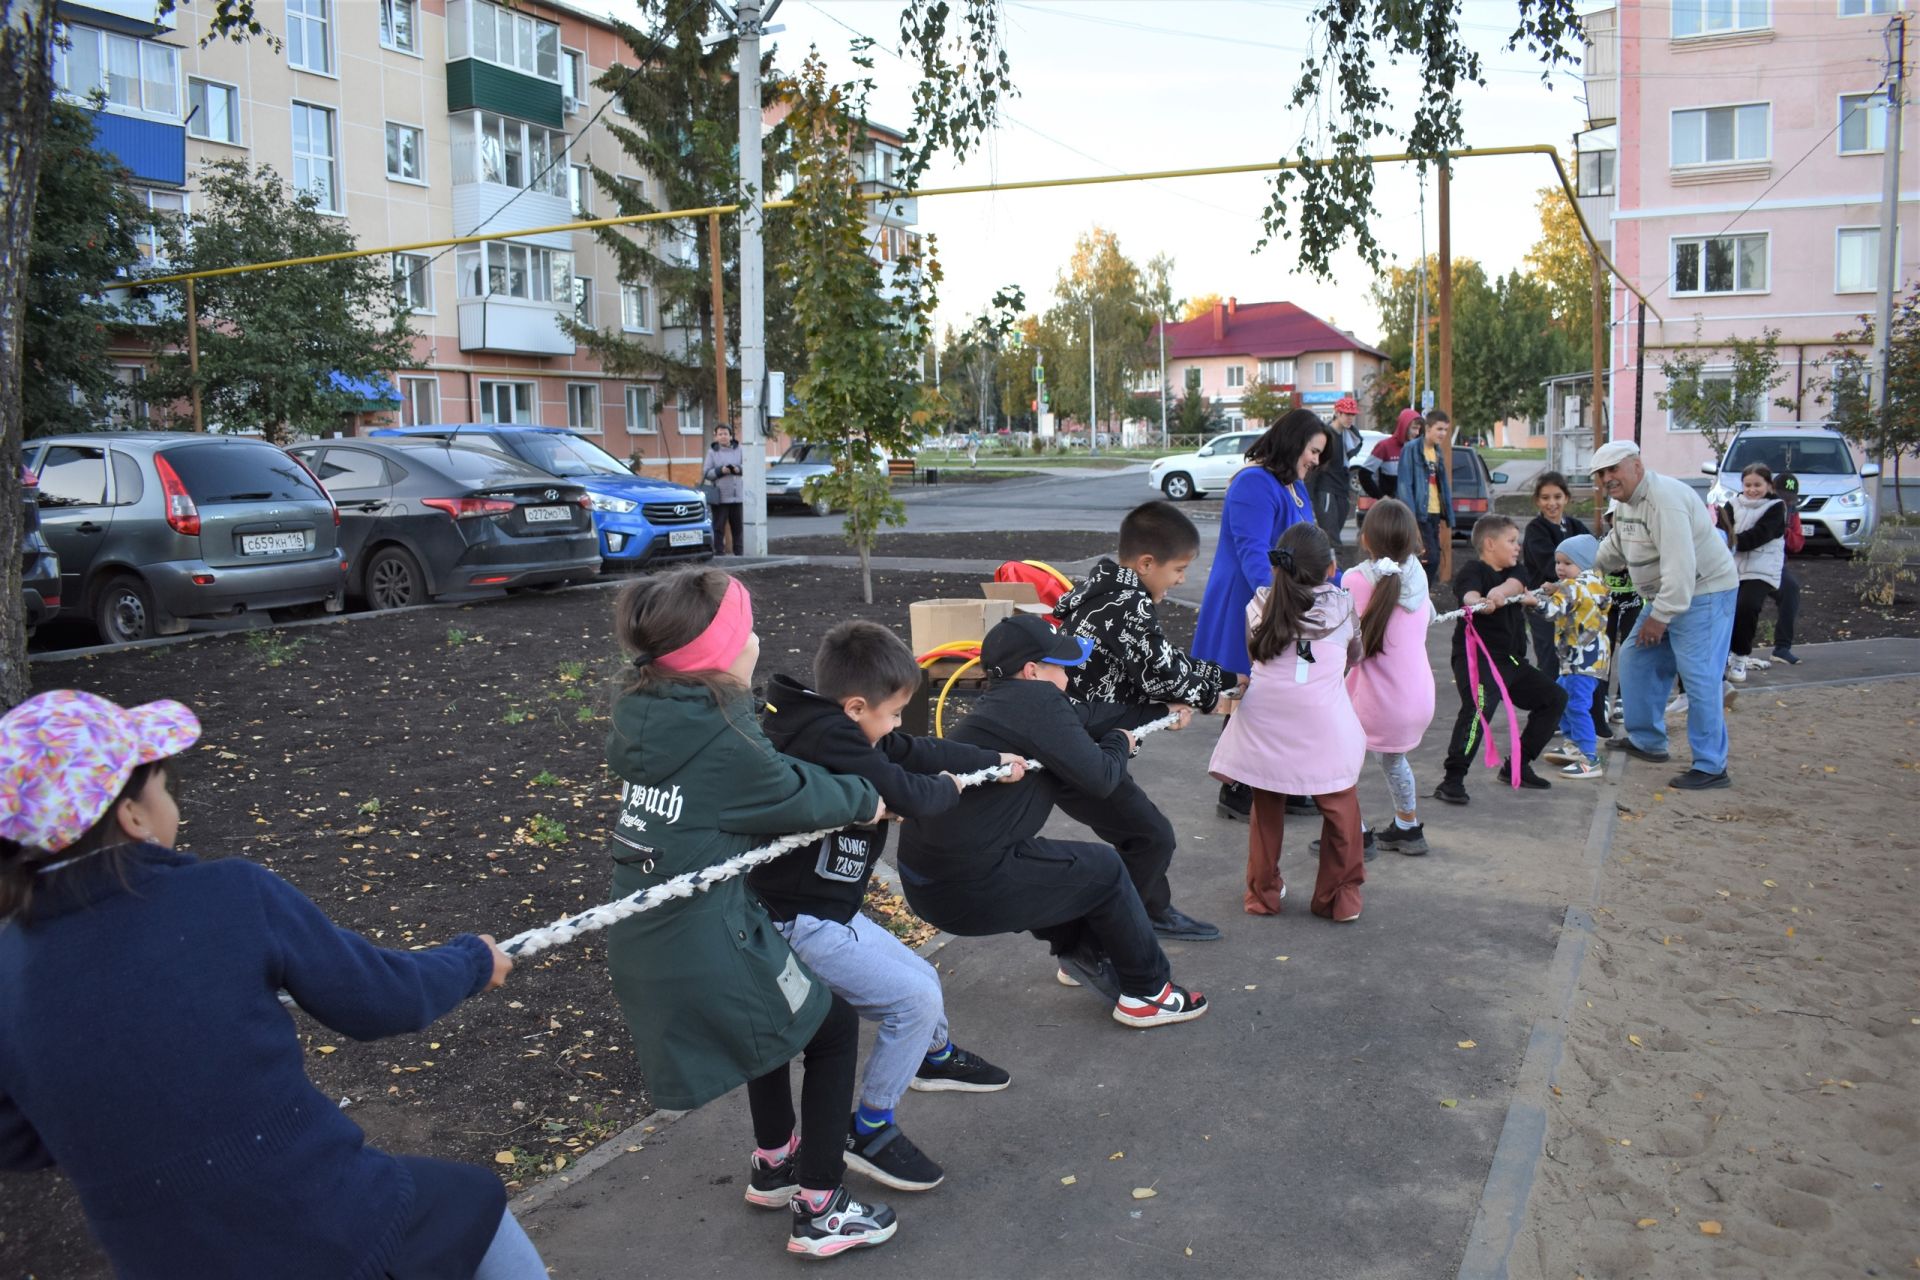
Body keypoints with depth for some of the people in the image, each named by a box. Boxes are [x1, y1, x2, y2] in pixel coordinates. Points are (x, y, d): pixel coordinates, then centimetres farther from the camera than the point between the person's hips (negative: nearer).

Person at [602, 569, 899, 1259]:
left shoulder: (647, 715, 4)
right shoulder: (721, 738, -21)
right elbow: (796, 796, -6)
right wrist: (864, 800, 12)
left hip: (643, 955, 8)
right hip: (707, 957, -8)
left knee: (782, 1011, 32)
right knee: (833, 1024, 15)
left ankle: (773, 1166, 47)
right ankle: (818, 1212, 21)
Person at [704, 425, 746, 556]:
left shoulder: (738, 449, 7)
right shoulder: (712, 452, 4)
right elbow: (707, 473, 0)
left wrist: (739, 469, -11)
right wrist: (720, 471, -16)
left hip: (738, 495, 2)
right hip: (720, 495, -2)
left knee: (737, 526, 6)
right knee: (718, 527, -3)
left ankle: (739, 553, 13)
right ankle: (718, 552, 1)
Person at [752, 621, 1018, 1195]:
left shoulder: (826, 725, 4)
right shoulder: (829, 739, -26)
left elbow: (915, 750, 14)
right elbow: (908, 793, -27)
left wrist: (995, 761, 19)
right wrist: (950, 787, -4)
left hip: (832, 911, 10)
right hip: (799, 925, -10)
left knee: (921, 979, 22)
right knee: (913, 998, -13)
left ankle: (936, 1056, 52)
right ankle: (868, 1131, 3)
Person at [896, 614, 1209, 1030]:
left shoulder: (1003, 701, 13)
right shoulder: (1037, 699, -13)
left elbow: (1085, 718, 23)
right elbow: (1098, 778, -11)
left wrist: (1160, 710, 34)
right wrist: (1120, 743, 11)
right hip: (966, 891, -9)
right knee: (1103, 869, 9)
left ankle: (1081, 953, 47)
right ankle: (1148, 993, 22)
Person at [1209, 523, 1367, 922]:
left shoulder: (1260, 605, 7)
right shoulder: (1340, 605, 5)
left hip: (1265, 722, 2)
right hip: (1323, 726, -2)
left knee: (1266, 810, 16)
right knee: (1340, 810, 14)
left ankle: (1263, 893, 24)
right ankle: (1340, 898, 20)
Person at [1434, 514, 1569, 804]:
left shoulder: (1511, 573, 16)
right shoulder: (1473, 570, -8)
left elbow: (1515, 585, -9)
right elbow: (1469, 593, -31)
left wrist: (1500, 592, -33)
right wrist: (1479, 603, -56)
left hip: (1510, 660, 9)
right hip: (1476, 658, -9)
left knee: (1554, 698, 16)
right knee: (1479, 707, -31)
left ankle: (1516, 767, 22)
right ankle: (1452, 781, -28)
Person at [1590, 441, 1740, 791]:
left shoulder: (1664, 500, -24)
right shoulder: (1627, 501, 9)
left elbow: (1680, 566, -29)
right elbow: (1613, 549, 27)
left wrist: (1660, 616, -25)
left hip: (1702, 594, -11)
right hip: (1666, 597, 11)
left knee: (1699, 677, -12)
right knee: (1636, 660, 15)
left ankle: (1711, 767, -6)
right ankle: (1647, 741, 28)